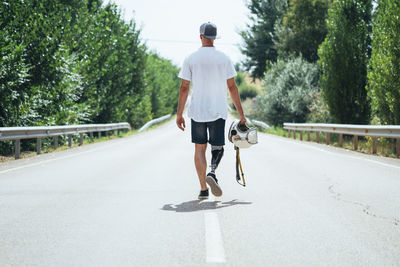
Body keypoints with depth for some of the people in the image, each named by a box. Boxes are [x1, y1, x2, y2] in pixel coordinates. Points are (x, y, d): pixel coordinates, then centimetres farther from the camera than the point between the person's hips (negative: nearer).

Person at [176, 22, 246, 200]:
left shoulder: (191, 59, 0)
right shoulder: (224, 58, 2)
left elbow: (184, 88, -2)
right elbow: (232, 87, 1)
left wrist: (179, 114, 3)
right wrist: (241, 113, 6)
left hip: (197, 110, 0)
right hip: (218, 111, 0)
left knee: (200, 147, 8)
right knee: (217, 146, 8)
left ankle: (203, 189, 4)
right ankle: (212, 173, -22)